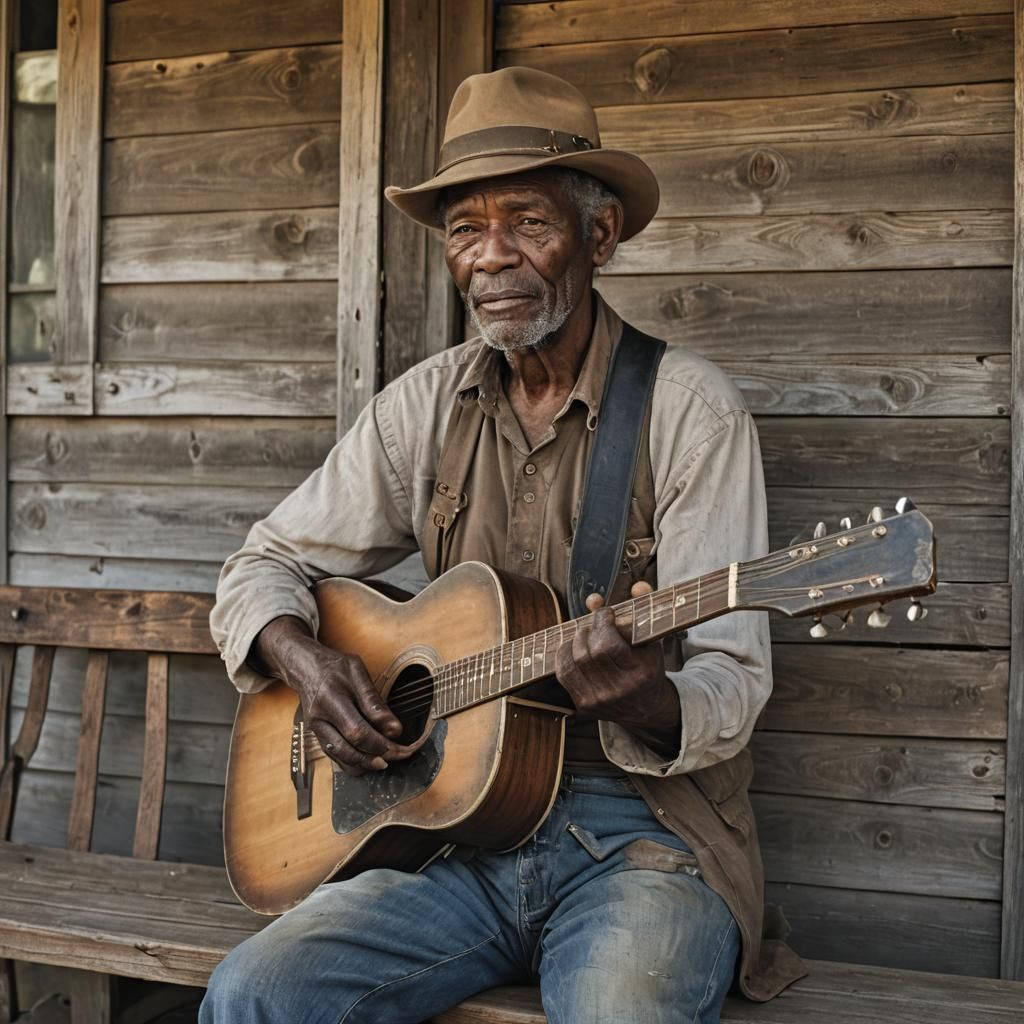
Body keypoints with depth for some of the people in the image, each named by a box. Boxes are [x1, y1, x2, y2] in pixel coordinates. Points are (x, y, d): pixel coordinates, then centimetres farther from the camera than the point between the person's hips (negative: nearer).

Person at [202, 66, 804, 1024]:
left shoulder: (689, 409, -5)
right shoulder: (426, 405, 8)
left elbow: (730, 689, -9)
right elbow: (264, 564, 15)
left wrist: (648, 701, -31)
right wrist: (304, 660, -6)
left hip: (642, 826, -3)